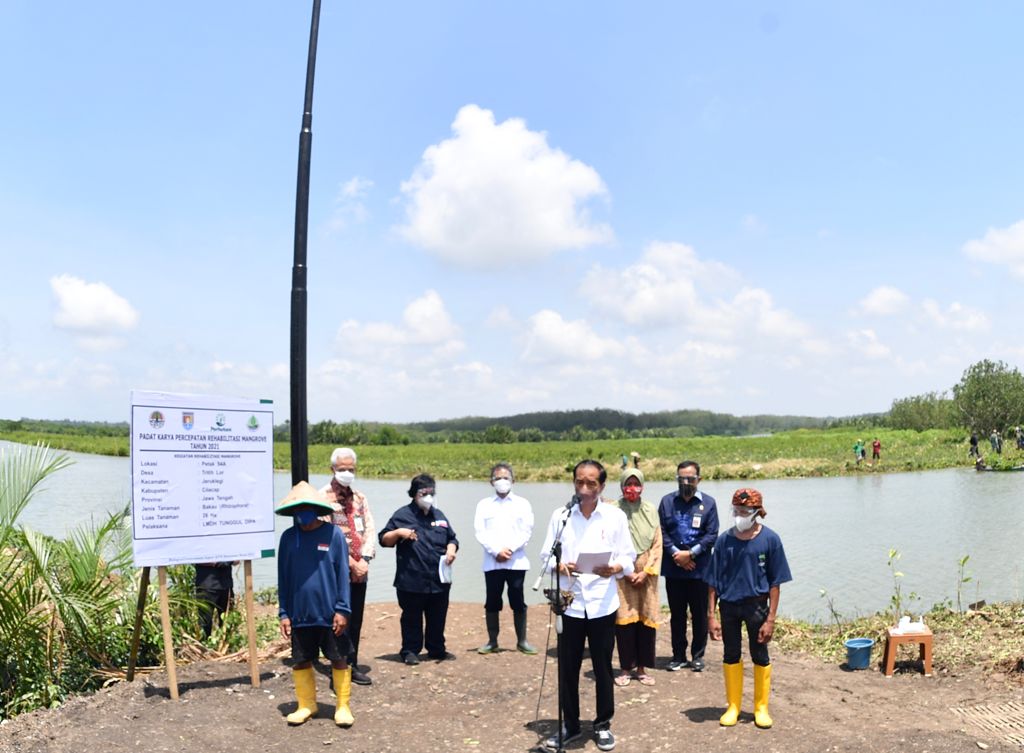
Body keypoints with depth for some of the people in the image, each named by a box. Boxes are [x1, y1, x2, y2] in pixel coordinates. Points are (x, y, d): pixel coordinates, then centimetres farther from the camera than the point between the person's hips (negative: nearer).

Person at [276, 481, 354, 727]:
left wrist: (342, 609, -9)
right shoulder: (288, 537, 1)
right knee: (301, 662, 12)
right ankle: (306, 705, 30)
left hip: (329, 614, -3)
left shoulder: (333, 534, -7)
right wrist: (284, 613, 2)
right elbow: (283, 578, 5)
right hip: (300, 614, 3)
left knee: (339, 660, 6)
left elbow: (343, 574, -6)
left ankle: (343, 706, 20)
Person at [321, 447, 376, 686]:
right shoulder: (323, 497, -5)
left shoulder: (360, 498, 13)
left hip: (360, 570, 6)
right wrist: (351, 563, -15)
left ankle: (352, 666, 21)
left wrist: (365, 559, -9)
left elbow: (370, 530, 7)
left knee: (355, 621, 11)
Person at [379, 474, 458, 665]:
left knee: (437, 618, 13)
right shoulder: (403, 515, 0)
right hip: (411, 581, -5)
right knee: (412, 619, 5)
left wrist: (451, 549, 1)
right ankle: (410, 651, 18)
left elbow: (452, 538, 23)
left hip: (439, 580, 5)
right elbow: (384, 540, 0)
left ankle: (437, 649, 26)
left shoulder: (439, 515, 15)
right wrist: (398, 532, -18)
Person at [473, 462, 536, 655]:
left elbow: (527, 531, -1)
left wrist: (510, 549, -14)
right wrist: (496, 551, -14)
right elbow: (480, 532, -2)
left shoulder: (522, 503, 7)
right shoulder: (484, 504, 7)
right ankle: (492, 641, 16)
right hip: (492, 562, 1)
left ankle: (522, 641, 13)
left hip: (517, 561, -1)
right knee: (492, 603, 6)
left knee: (518, 602, 3)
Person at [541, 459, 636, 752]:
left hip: (602, 603, -1)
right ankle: (570, 724, 25)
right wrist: (559, 566, -19)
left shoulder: (616, 516, -1)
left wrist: (615, 568, -19)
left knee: (603, 667, 10)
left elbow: (629, 556, 1)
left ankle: (603, 725, 27)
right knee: (567, 667, 8)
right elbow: (547, 555, 2)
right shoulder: (560, 515, 1)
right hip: (570, 602, 1)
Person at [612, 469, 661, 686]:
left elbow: (657, 545, 4)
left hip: (646, 574, 2)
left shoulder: (651, 511, 4)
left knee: (646, 619, 3)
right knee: (624, 619, -2)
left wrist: (646, 572, -6)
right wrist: (627, 572, -9)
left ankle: (642, 667, 14)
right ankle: (626, 668, 10)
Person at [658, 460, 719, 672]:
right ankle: (678, 656, 20)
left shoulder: (708, 503, 0)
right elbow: (661, 531, 1)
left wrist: (690, 553, -12)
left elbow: (712, 535, -4)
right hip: (673, 569, 1)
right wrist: (675, 553, -12)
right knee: (677, 614, 9)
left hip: (699, 569, -1)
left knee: (700, 614, 7)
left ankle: (698, 656, 20)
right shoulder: (667, 501, 4)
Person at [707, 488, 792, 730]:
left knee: (760, 657, 11)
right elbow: (714, 582, 0)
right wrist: (711, 615, -2)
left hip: (756, 605, -2)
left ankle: (761, 708, 29)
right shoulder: (724, 540, -4)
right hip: (728, 606, 2)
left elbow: (774, 583, -6)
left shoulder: (769, 539, -9)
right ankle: (733, 706, 29)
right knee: (731, 656, 13)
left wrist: (771, 619, -8)